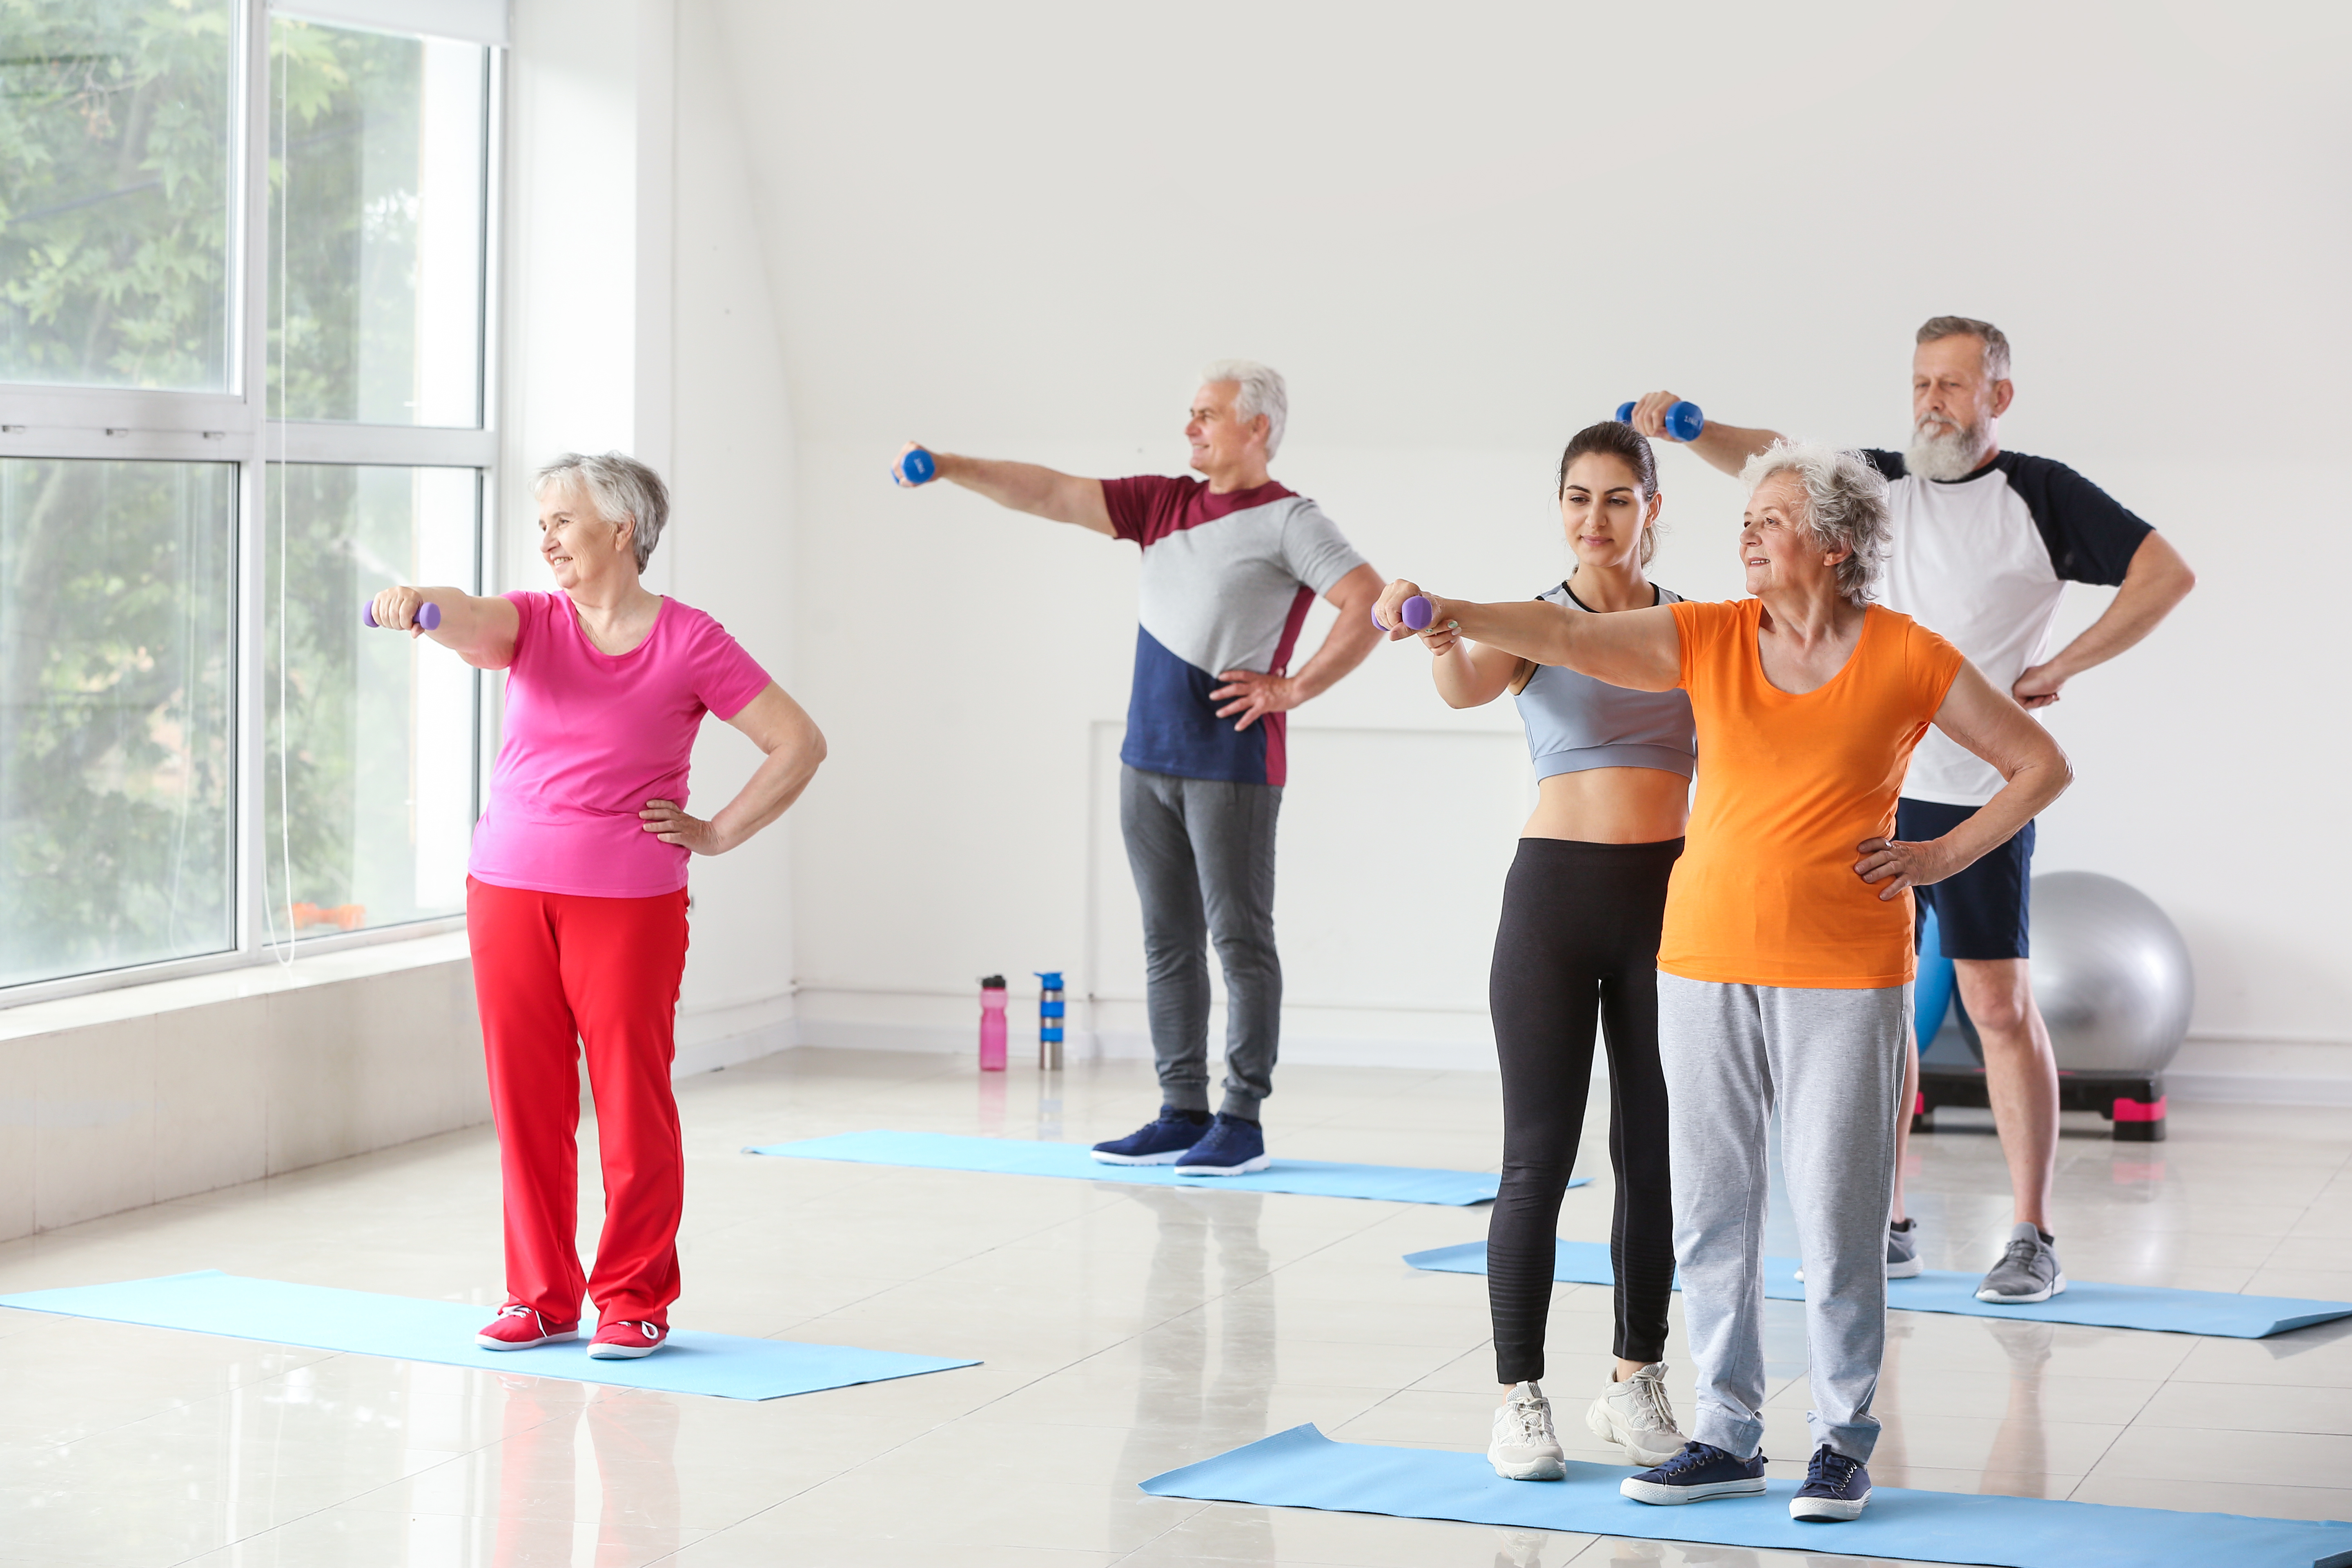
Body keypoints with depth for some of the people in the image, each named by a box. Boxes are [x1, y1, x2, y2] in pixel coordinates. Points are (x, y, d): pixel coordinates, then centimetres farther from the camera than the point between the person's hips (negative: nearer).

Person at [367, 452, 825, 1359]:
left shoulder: (689, 644, -3)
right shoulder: (535, 625, 6)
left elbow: (800, 744, -1)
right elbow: (470, 621, -18)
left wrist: (718, 835, -4)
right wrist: (416, 603, -41)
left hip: (628, 901, -3)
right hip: (508, 890, 3)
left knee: (631, 1097, 1)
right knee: (525, 1097, 7)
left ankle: (635, 1301, 12)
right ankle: (542, 1297, 18)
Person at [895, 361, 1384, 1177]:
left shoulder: (1286, 521, -6)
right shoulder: (1163, 504, 13)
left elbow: (1370, 603, -15)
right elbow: (1050, 494, 8)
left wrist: (1293, 689, -14)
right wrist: (949, 467, -2)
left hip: (1232, 763, -7)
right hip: (1149, 759, 7)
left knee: (1239, 938, -3)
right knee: (1168, 940, 9)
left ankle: (1243, 1123, 1)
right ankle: (1182, 1114, 15)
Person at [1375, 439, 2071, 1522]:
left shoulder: (1907, 659, -4)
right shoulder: (1706, 638, 3)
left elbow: (2041, 764, 4)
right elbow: (1568, 637, -11)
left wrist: (1942, 856, -4)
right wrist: (1453, 615, -27)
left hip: (1842, 980, -3)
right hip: (1706, 965, 4)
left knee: (1836, 1216, 0)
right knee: (1709, 1211, 8)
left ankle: (1843, 1441, 14)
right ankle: (1728, 1434, 19)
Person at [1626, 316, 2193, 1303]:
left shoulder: (2039, 496, -2)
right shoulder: (1879, 483, 11)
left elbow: (2168, 574, -5)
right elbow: (1764, 459, 5)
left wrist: (2059, 670, -9)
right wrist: (1684, 425, -15)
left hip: (1979, 798, -5)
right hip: (1870, 787, 5)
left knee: (2000, 1006, -3)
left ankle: (2032, 1240, 4)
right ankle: (1883, 1229, 16)